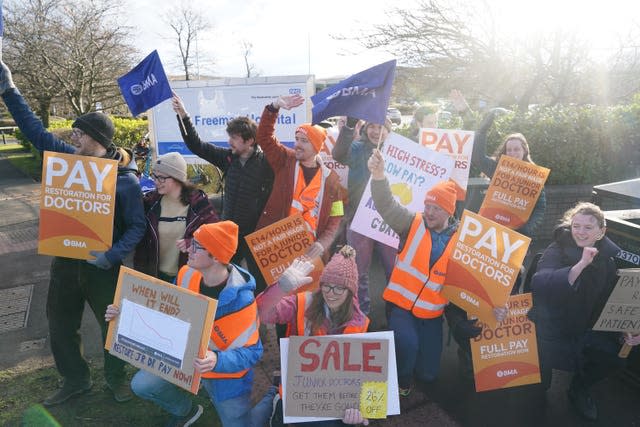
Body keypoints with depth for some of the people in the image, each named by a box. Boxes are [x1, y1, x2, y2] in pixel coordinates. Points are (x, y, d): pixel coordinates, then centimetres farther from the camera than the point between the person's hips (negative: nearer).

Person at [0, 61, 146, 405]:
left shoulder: (126, 180, -17)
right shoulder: (70, 158, -2)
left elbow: (137, 226, -15)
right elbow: (35, 131, 7)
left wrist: (112, 255, -29)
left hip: (102, 265, -5)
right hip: (65, 260, 6)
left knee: (113, 325, 12)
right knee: (60, 325, 17)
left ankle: (115, 377, 36)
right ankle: (75, 379, 39)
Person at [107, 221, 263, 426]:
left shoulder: (240, 299, -33)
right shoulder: (186, 275, -14)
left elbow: (251, 352, -29)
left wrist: (217, 361, -47)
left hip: (226, 372, -5)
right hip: (186, 358, 5)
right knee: (141, 385, -3)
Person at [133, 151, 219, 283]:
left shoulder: (198, 202, -13)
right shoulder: (151, 201, -4)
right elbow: (141, 239, 2)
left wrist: (193, 243, -24)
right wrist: (140, 272, 2)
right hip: (156, 274, 3)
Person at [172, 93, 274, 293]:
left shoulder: (266, 162, -15)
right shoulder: (228, 157, 2)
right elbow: (196, 145, 8)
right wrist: (183, 115, 2)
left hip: (256, 234, -6)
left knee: (259, 283, 6)